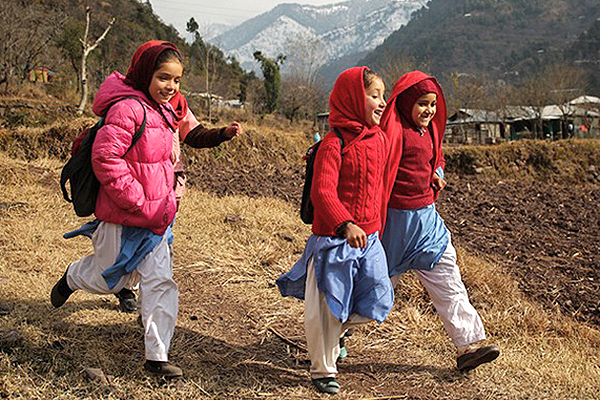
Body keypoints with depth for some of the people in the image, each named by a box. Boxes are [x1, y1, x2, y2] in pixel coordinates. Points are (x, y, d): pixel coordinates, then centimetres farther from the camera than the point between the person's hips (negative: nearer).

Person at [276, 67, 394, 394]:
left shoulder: (378, 139, 8)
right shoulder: (334, 144, -15)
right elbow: (322, 192, -24)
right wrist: (346, 225, -38)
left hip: (368, 238, 7)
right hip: (333, 238, -7)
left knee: (378, 301, 7)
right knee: (326, 308, 4)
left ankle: (338, 326, 35)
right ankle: (323, 370, 22)